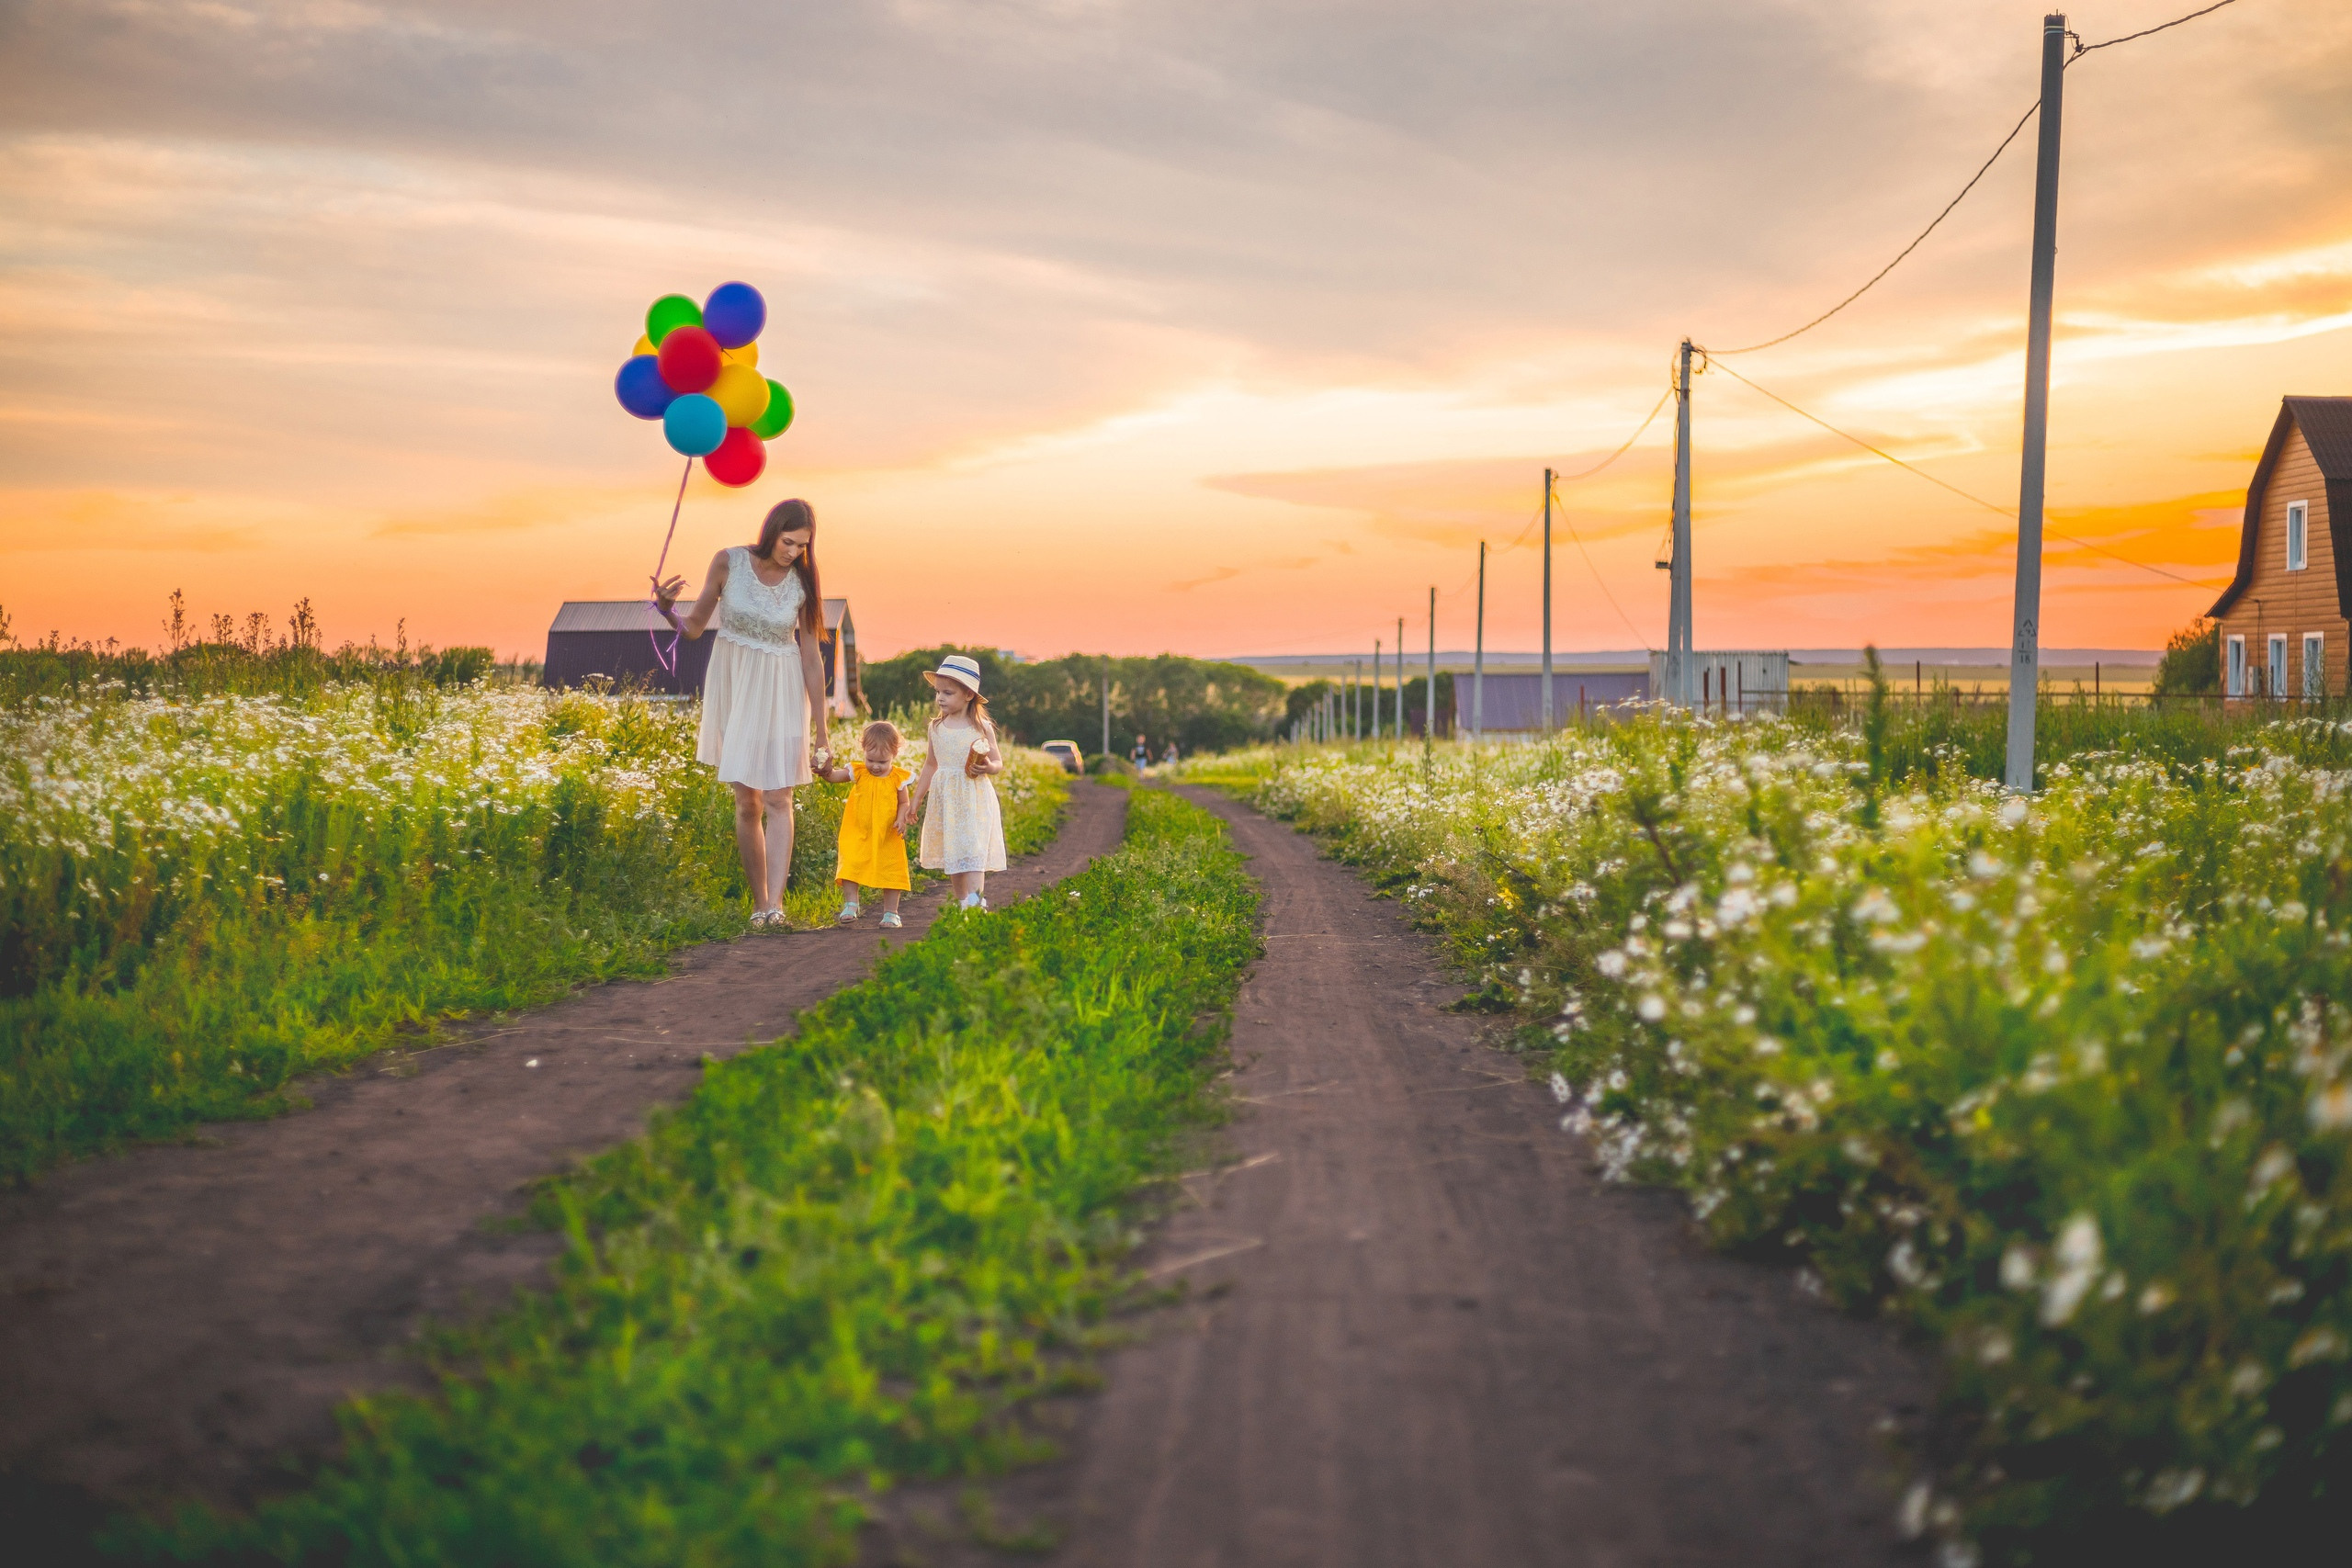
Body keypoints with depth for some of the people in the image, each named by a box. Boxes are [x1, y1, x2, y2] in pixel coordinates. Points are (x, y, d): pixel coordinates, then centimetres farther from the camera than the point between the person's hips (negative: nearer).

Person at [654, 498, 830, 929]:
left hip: (780, 693, -1)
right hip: (733, 685, 1)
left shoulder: (802, 583, -8)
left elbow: (811, 659, -4)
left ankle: (775, 904, -19)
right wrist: (666, 609, -24)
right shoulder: (729, 562, -9)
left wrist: (820, 731, -3)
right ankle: (759, 902, 10)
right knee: (746, 801, 3)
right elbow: (694, 629, -1)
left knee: (778, 798, -11)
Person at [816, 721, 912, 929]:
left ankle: (891, 913, 17)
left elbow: (904, 803, 3)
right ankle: (850, 906, 0)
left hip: (887, 838, 0)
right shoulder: (858, 773, -1)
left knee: (890, 872, 6)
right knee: (850, 867, -9)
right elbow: (835, 776, -8)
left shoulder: (897, 778, -3)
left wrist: (901, 819, -16)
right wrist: (826, 772, -31)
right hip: (857, 835, 0)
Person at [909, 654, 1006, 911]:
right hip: (945, 800, 4)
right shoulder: (936, 727, 8)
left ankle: (974, 903, -20)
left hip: (974, 800, -4)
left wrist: (988, 767, -20)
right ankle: (961, 905, 15)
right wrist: (917, 798, 20)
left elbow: (998, 762, 3)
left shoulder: (982, 728, -3)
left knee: (972, 853, -14)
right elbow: (931, 764, 18)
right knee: (952, 858, 7)